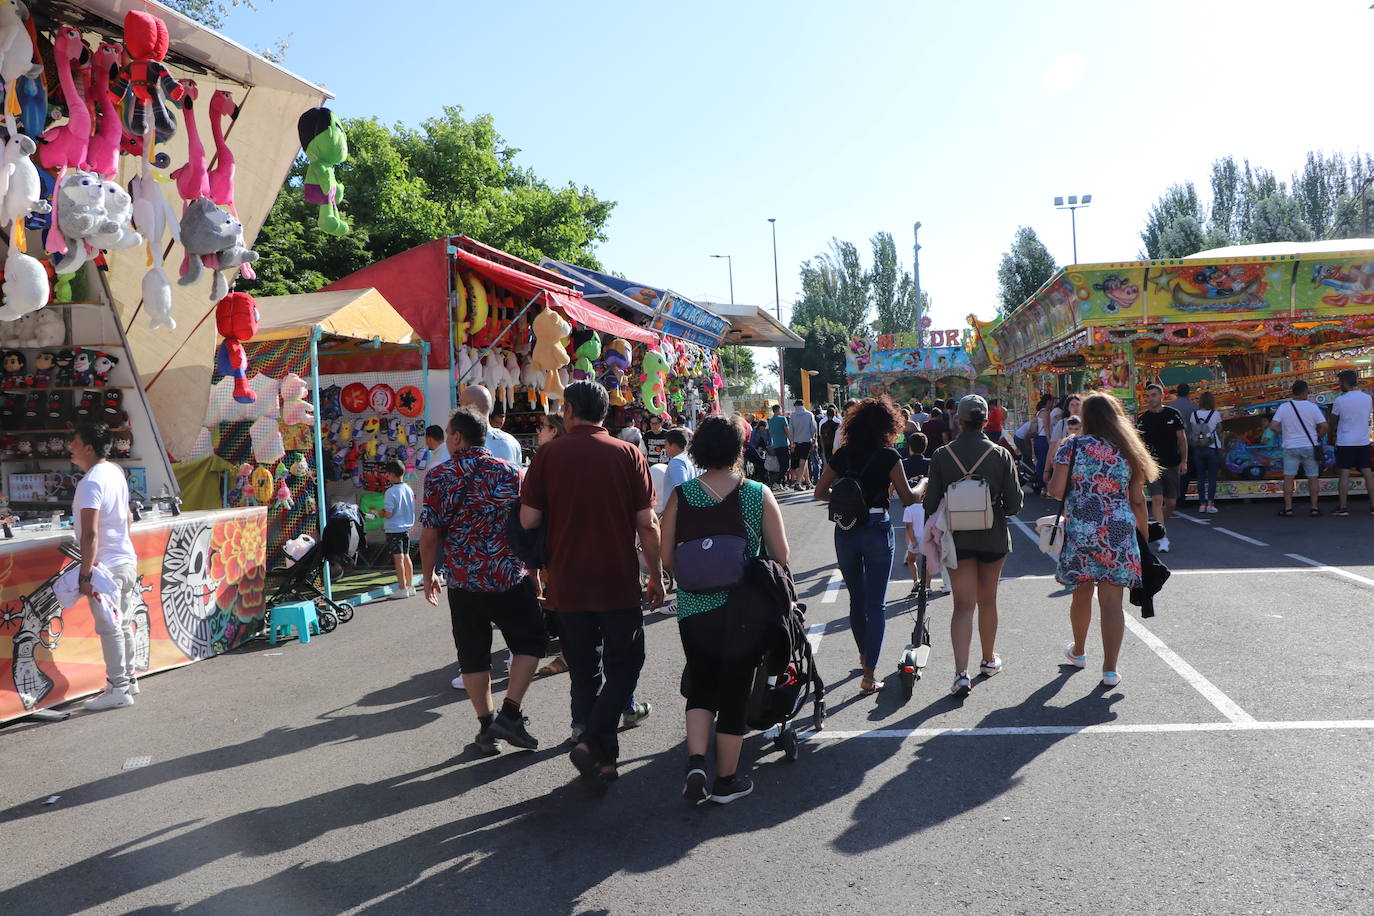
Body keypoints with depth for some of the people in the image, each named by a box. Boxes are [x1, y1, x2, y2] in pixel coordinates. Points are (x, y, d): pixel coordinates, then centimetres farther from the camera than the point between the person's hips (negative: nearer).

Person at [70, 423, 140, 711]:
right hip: (127, 559, 9)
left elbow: (90, 534, -22)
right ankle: (128, 680, 26)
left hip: (106, 566, -9)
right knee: (123, 625, 17)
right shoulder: (116, 472, 10)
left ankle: (118, 690, 5)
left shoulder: (91, 482, -17)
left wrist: (84, 575, -20)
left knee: (109, 628, -1)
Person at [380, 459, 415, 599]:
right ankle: (410, 586, 19)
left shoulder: (391, 492, -17)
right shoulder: (409, 489, 4)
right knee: (406, 556, 14)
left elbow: (388, 514, -19)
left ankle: (402, 588, -3)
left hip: (394, 529, -7)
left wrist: (380, 513, 0)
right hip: (406, 528, 7)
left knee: (398, 558, -4)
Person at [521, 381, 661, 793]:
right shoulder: (628, 454, -3)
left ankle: (604, 759, 17)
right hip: (619, 583, -1)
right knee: (624, 666, 12)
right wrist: (656, 575, 6)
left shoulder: (548, 455, -2)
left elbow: (528, 519, -4)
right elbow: (647, 523, -5)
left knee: (585, 672, 13)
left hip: (568, 584, 1)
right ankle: (591, 742, -5)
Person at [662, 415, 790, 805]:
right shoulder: (758, 494, -7)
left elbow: (667, 559, -2)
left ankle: (695, 763, 5)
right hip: (743, 609, -1)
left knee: (700, 685, 19)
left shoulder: (681, 495, -4)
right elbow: (781, 556, -3)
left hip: (693, 608, 2)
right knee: (735, 691, 10)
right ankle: (726, 780, 21)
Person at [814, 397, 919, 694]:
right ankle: (869, 674, -4)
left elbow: (820, 492, 7)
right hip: (877, 529, -4)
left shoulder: (842, 454, 2)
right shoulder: (888, 456, -9)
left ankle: (864, 655, 39)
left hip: (845, 531, 4)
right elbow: (907, 499, -4)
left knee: (856, 597, 21)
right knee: (876, 604, 1)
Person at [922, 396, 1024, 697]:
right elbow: (1014, 502, -5)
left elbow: (931, 503, -7)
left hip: (956, 538, -1)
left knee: (963, 605, 2)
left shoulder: (942, 456, -8)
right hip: (993, 538, 1)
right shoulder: (1000, 455, -7)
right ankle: (989, 659, 36)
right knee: (987, 600, 18)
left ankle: (961, 672, -10)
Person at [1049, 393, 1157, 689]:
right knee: (1112, 600, 2)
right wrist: (1145, 534, 14)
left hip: (1080, 531, -1)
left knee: (1082, 594, 16)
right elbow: (1138, 499, 4)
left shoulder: (1071, 447, -4)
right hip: (1119, 532, 1)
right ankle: (1110, 669, 3)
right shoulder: (1128, 450, 3)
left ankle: (1079, 651, 36)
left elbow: (1056, 490, -11)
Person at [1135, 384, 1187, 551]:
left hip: (1172, 464, 1)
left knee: (1171, 503, 8)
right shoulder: (1143, 418, 1)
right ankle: (1163, 538, -13)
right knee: (1157, 500, -13)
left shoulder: (1173, 414, 2)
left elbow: (1182, 439, 5)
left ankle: (1162, 527, 35)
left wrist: (1183, 461, -1)